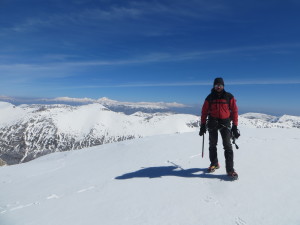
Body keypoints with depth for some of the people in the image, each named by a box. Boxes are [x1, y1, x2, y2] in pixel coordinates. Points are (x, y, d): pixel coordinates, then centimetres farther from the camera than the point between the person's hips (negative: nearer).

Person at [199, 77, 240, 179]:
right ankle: (214, 164, 28)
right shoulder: (210, 98, 4)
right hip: (212, 123, 2)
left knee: (227, 145, -9)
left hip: (225, 123, -2)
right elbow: (204, 112, 7)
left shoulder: (229, 97, 1)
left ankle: (230, 169, -4)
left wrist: (235, 126, -4)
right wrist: (203, 125, 3)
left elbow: (234, 111, 1)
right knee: (212, 145, 11)